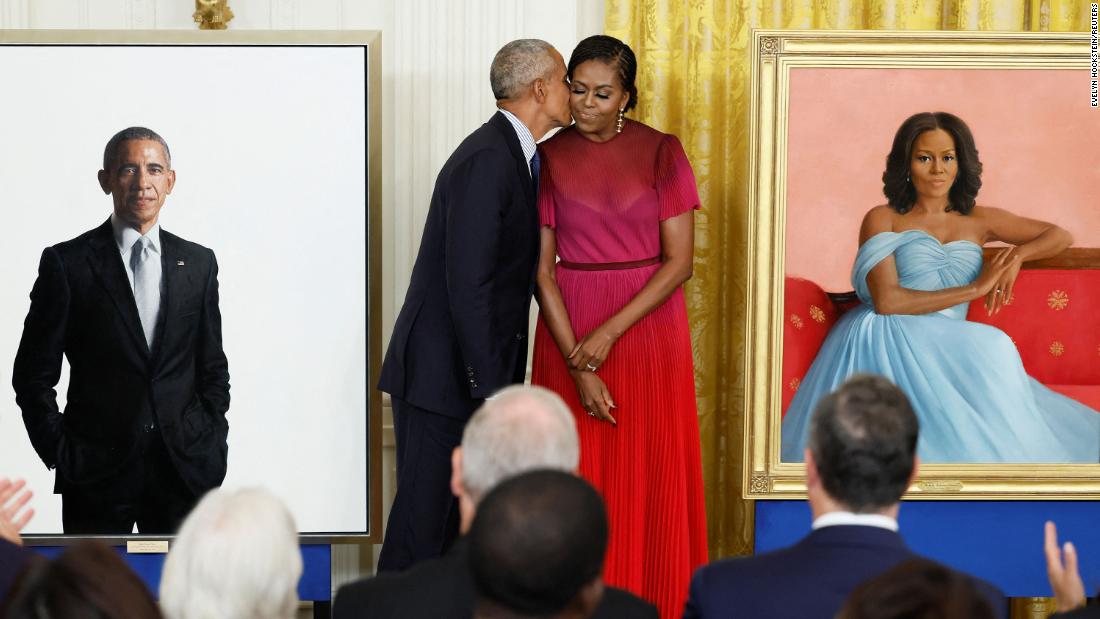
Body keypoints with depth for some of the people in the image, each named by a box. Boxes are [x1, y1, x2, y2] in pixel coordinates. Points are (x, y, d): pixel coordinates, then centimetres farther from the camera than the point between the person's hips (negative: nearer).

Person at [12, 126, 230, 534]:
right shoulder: (66, 263, -1)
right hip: (96, 474, -2)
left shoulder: (198, 262, 9)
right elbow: (33, 374, 1)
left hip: (184, 468, 2)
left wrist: (212, 446, 5)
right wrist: (59, 453, -4)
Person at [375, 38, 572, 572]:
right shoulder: (486, 160, -17)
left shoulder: (515, 157, 14)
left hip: (480, 371, 10)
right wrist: (491, 388, -22)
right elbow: (467, 284, -22)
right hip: (442, 372, -10)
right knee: (422, 526, -5)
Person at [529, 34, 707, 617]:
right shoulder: (549, 158, 0)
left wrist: (608, 334, -13)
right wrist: (578, 366, -11)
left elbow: (679, 261, -6)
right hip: (569, 331, 1)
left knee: (651, 478, 2)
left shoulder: (661, 153, -2)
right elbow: (542, 269, -2)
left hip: (648, 326, -1)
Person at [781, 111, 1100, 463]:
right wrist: (974, 288, -7)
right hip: (886, 340, -3)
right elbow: (886, 300, -8)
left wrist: (1018, 254, 0)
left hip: (945, 351, 4)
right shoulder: (882, 220, 7)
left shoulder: (978, 221, 19)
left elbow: (1060, 236, 23)